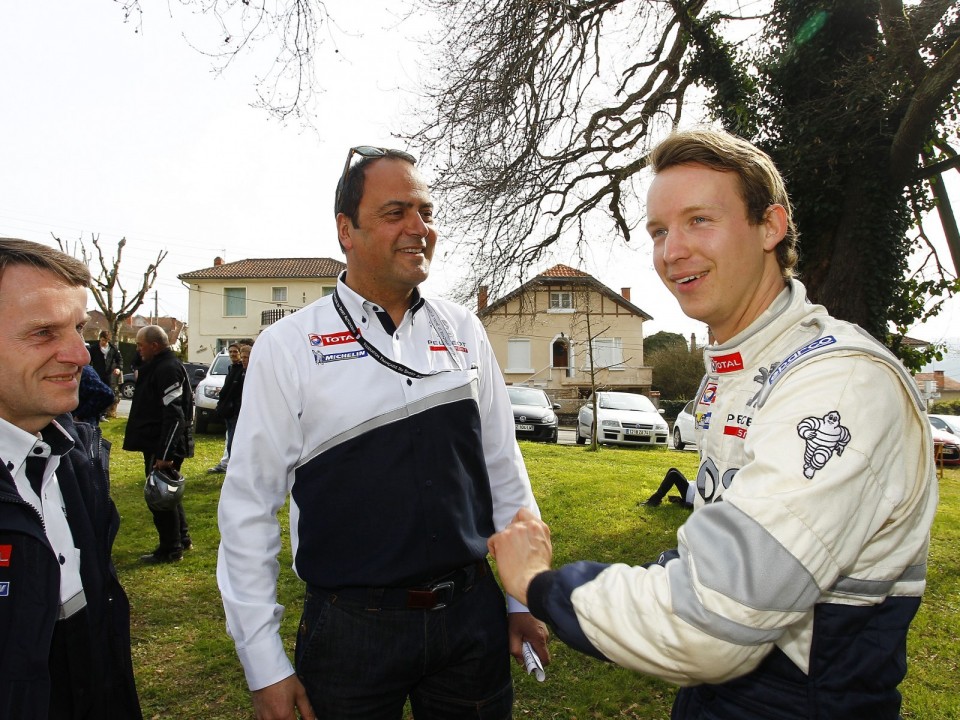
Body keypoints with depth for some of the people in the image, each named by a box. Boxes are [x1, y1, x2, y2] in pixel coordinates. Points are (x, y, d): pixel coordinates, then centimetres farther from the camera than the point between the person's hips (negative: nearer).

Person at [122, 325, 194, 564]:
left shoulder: (168, 369, -20)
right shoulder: (156, 367, 15)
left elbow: (174, 415, -26)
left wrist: (164, 454, -27)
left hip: (162, 447, -11)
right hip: (157, 444, 11)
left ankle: (171, 549, 10)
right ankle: (182, 539, 32)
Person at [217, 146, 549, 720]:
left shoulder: (464, 332, 1)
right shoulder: (288, 347, -8)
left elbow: (503, 469, 6)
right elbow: (250, 507, -6)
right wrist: (264, 663, -4)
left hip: (475, 614, 3)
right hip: (351, 626, -2)